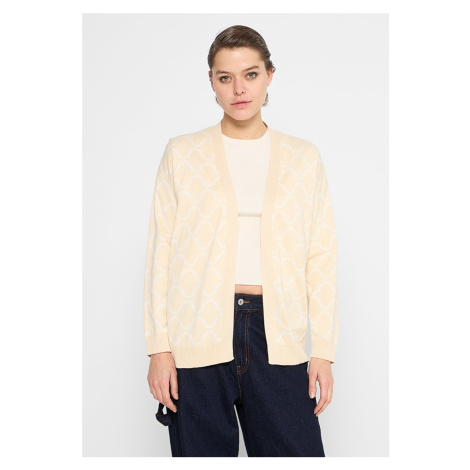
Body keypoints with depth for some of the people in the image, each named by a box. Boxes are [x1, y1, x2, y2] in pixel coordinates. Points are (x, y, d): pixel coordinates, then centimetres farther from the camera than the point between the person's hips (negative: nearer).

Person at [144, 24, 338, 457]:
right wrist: (159, 347, -3)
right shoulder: (182, 153, 6)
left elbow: (321, 258, 7)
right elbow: (161, 253, 3)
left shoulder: (304, 157, 9)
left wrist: (323, 351, 1)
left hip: (276, 336, 1)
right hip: (199, 337, 0)